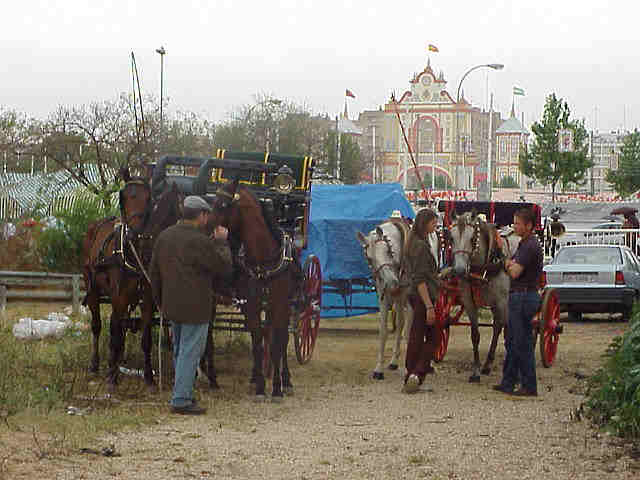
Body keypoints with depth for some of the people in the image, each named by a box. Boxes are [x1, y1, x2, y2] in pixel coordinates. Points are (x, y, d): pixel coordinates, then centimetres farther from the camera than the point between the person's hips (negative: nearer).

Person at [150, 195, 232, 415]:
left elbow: (154, 272, 15)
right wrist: (221, 243, 1)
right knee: (190, 352, -2)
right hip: (195, 309, -8)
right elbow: (224, 268, -12)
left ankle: (182, 394, 30)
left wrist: (160, 301, 23)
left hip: (171, 305, 8)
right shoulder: (200, 241, -18)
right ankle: (181, 400, -1)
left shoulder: (164, 237, 8)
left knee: (180, 351, 19)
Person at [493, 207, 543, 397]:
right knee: (511, 342, 16)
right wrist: (511, 265, -3)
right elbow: (512, 269, 18)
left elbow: (514, 273, -21)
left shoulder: (530, 246, -17)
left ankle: (529, 386, -1)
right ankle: (508, 382, 23)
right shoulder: (523, 244, 16)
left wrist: (510, 265, -2)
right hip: (517, 297, 11)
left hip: (524, 297, -11)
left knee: (523, 344, -6)